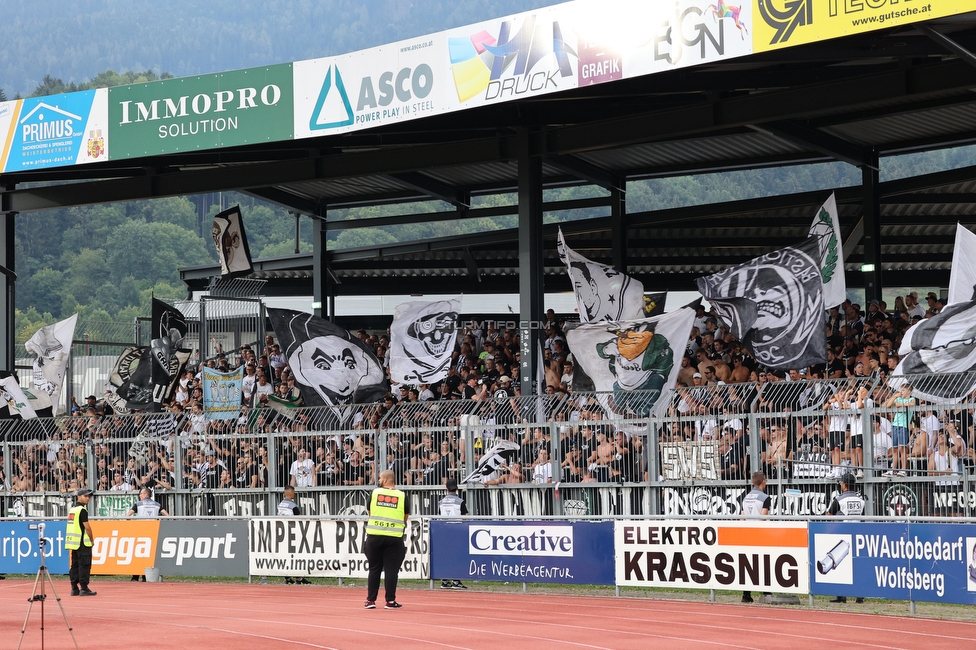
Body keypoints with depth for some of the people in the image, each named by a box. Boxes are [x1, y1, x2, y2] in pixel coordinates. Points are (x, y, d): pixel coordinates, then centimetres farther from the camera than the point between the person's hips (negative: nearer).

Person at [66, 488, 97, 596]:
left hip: (73, 542, 9)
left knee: (75, 565, 10)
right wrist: (92, 540, -3)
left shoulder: (72, 509, 16)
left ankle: (74, 588, 11)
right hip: (82, 543, -9)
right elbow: (87, 527, -15)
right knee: (84, 565, -6)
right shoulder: (82, 510, -11)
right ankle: (84, 588, -8)